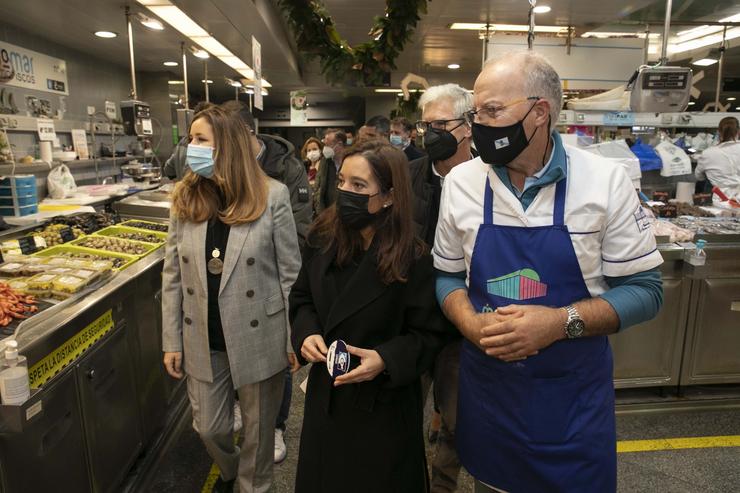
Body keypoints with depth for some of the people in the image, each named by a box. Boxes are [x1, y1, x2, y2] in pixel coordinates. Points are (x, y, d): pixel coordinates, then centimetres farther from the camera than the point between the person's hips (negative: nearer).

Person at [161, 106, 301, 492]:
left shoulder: (272, 196, -13)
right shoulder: (185, 198, -2)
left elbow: (290, 272, -7)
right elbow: (172, 275, 3)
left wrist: (294, 337, -5)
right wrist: (172, 341, 4)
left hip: (258, 338, -3)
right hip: (203, 340, 4)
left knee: (259, 429, 16)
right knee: (208, 428, 20)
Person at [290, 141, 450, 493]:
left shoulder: (412, 259, -19)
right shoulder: (323, 239, -5)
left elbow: (429, 334, -12)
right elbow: (301, 299, 7)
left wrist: (386, 360, -27)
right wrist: (306, 333, -13)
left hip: (383, 405, -4)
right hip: (325, 395, 5)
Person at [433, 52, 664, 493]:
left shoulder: (605, 181, -10)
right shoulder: (460, 182, -4)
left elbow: (645, 289, -7)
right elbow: (448, 275, 4)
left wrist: (562, 322, -22)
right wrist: (472, 324, -15)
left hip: (575, 394, -1)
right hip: (486, 387, 2)